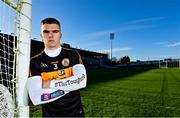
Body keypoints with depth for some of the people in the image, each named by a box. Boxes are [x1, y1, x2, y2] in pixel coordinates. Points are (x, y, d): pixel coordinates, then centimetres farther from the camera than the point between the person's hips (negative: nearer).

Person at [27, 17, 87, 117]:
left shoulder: (73, 55, -5)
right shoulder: (35, 62, -8)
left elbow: (81, 81, -19)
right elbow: (36, 98, -19)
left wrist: (49, 84, -18)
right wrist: (70, 84, -18)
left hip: (75, 112, 1)